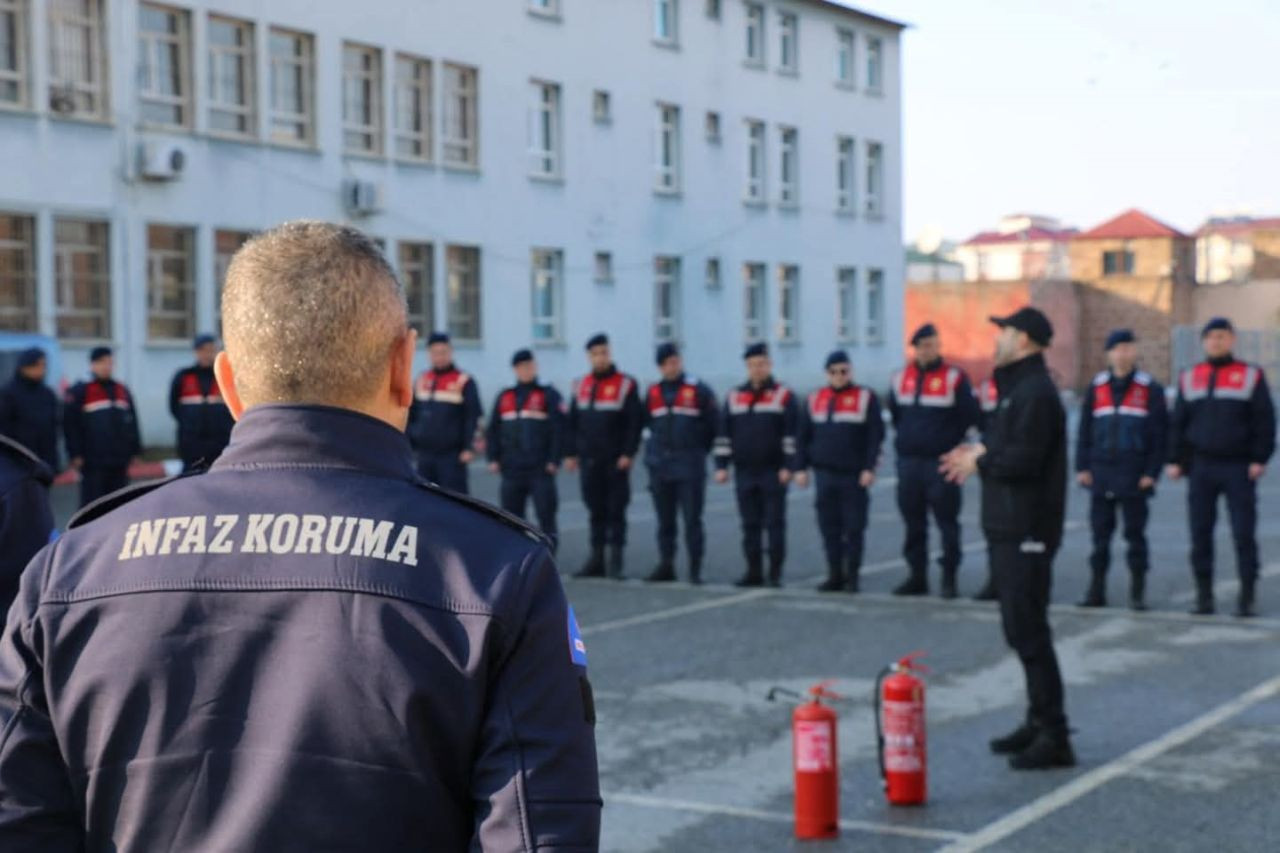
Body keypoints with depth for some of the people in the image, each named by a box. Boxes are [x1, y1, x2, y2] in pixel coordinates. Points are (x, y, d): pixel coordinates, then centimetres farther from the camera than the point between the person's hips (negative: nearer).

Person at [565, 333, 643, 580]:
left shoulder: (626, 385, -3)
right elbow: (573, 422, 15)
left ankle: (616, 562, 3)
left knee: (616, 510, -1)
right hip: (589, 460, 4)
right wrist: (572, 453, 8)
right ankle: (596, 559, 14)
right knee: (595, 510, 8)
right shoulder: (581, 386, 12)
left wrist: (628, 453, -13)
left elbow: (636, 421, -7)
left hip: (615, 461, -4)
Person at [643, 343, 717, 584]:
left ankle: (695, 569, 0)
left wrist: (698, 451, 5)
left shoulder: (699, 391, -2)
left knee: (692, 520, -4)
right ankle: (666, 566, 15)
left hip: (690, 466, -4)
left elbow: (713, 425, 3)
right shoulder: (653, 393, 10)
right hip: (660, 465, 4)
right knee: (664, 521, 8)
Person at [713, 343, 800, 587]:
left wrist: (788, 466, -11)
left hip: (774, 472, -4)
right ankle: (753, 571, 13)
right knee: (750, 524, 7)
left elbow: (792, 435, -5)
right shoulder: (734, 397, 10)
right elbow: (723, 434, 10)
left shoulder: (784, 396, -1)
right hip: (744, 472, 4)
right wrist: (721, 466, 4)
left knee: (775, 523, -1)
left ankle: (775, 573, 3)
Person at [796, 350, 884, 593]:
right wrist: (802, 468, 7)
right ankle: (835, 575, 13)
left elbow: (875, 435, -4)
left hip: (854, 475, -3)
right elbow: (804, 436, 13)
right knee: (829, 527, 5)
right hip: (824, 474, 4)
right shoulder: (815, 400, 11)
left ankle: (852, 576, 7)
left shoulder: (866, 398, 0)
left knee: (854, 527, 0)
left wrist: (869, 468, -12)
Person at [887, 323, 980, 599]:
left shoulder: (954, 378, -5)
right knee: (913, 522, 9)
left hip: (941, 462, -5)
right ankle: (917, 576, 16)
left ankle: (949, 578, 2)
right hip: (909, 461, 5)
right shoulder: (901, 378, 11)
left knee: (947, 522, -3)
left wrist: (949, 442, -1)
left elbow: (969, 416, -3)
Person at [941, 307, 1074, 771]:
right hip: (1010, 525, 11)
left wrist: (980, 460, -9)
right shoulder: (1017, 388, 18)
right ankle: (1039, 723, 25)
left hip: (1027, 530, -11)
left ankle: (1053, 737, -6)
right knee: (1020, 626, 16)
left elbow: (1024, 458, -24)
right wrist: (982, 450, 5)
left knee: (1028, 630, -9)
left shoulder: (1035, 392, -16)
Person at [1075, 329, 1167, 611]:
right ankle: (1096, 590, 13)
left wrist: (1152, 472, -6)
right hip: (1101, 474, 2)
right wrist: (1082, 468, 3)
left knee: (1135, 533, 2)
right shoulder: (1096, 388, 8)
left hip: (1134, 478, -2)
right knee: (1100, 533, 6)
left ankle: (1138, 592, 9)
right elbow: (1084, 431, 10)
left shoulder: (1150, 389, 1)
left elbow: (1160, 435, 0)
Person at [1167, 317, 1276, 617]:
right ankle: (1204, 595, 9)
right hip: (1201, 467, 3)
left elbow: (1265, 421, 0)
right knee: (1200, 534, 2)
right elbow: (1178, 422, 13)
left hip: (1239, 468, -3)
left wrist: (1260, 459, -8)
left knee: (1244, 534, -4)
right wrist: (1175, 460, 5)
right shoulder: (1189, 378, 11)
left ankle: (1247, 597, 3)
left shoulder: (1251, 376, 3)